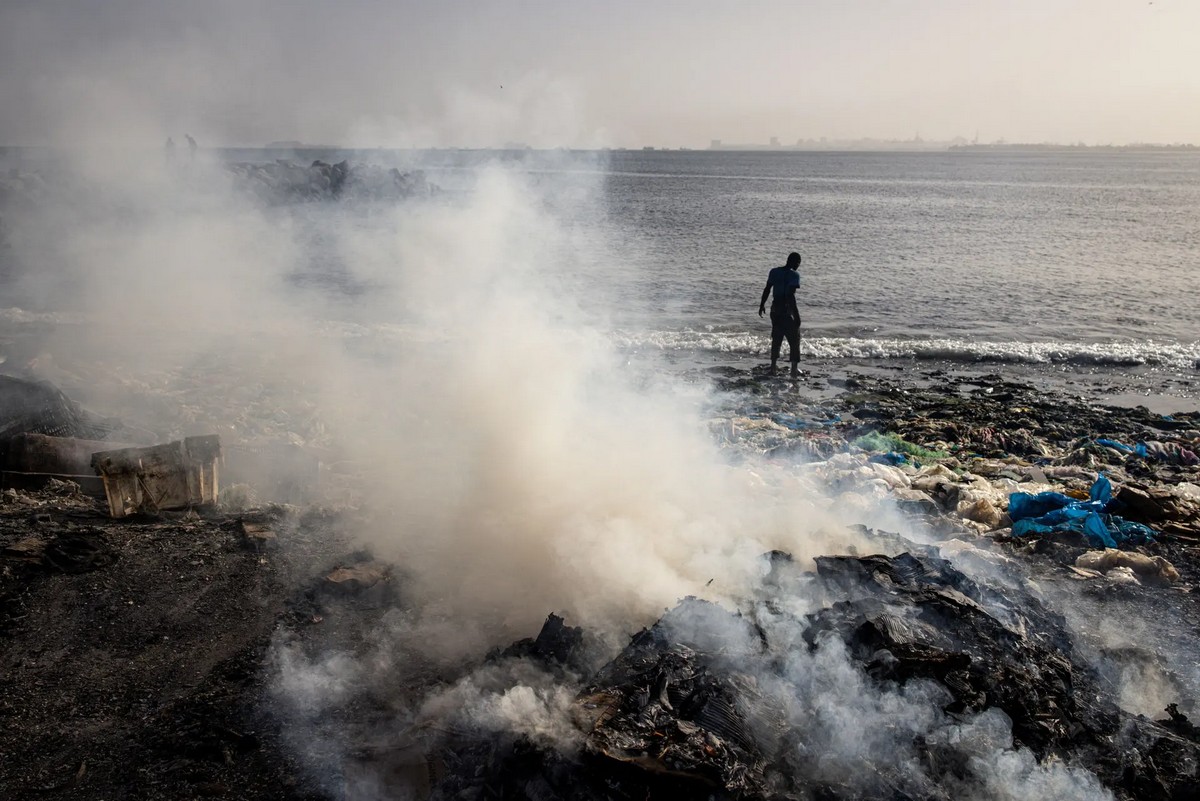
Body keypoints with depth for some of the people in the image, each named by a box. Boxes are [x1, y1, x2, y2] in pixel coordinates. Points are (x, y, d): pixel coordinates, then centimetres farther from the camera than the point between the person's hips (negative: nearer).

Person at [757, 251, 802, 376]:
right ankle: (794, 368, -2)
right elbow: (791, 295, -20)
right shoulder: (794, 275, -12)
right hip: (787, 309, -6)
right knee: (794, 339, 2)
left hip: (775, 308, 6)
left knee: (776, 338, 17)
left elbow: (767, 289, 7)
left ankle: (774, 365, 19)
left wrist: (762, 305, 19)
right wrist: (796, 314, -19)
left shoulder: (774, 272, 5)